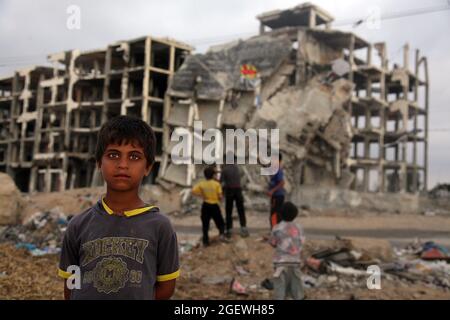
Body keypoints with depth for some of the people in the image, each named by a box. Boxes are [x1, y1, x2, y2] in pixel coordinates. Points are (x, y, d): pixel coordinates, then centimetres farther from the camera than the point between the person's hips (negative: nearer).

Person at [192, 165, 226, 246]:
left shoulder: (202, 184, -3)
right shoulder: (217, 184, -9)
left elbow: (193, 191, -10)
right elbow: (220, 196, -11)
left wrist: (201, 195, 2)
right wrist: (220, 199, 10)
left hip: (205, 206, 2)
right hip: (214, 206, -2)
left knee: (205, 224, 11)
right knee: (220, 222, 13)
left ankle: (206, 241, 13)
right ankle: (221, 233, -13)